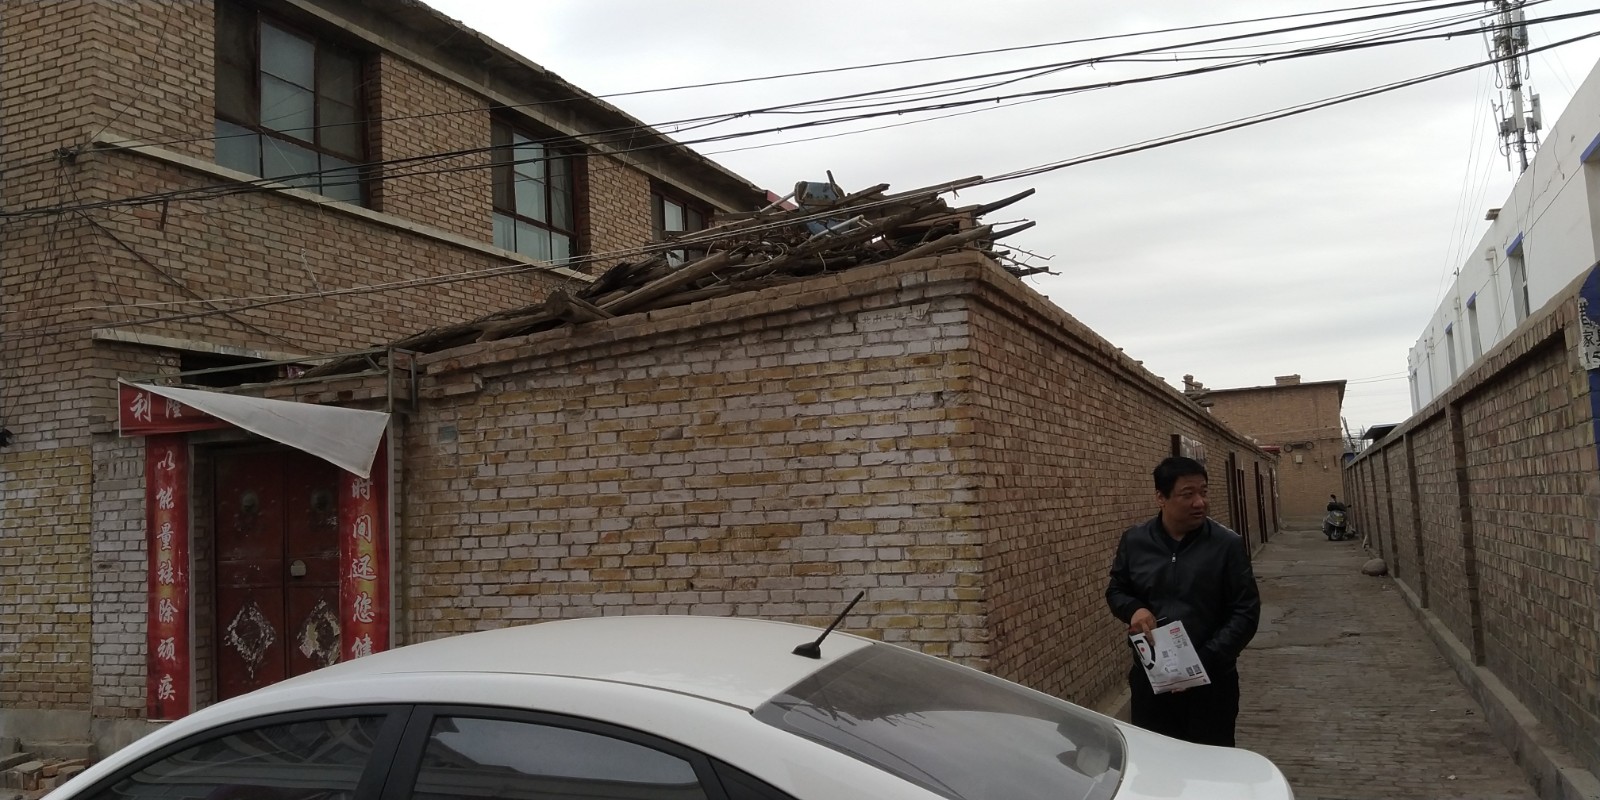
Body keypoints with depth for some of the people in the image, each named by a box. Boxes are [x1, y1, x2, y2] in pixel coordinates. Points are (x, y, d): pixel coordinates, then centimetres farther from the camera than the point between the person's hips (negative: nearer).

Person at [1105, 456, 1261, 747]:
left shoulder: (1227, 545, -7)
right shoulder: (1134, 541, 1)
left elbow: (1246, 612, -6)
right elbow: (1116, 591, 15)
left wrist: (1205, 661, -16)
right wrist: (1134, 609, -9)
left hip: (1210, 682, -2)